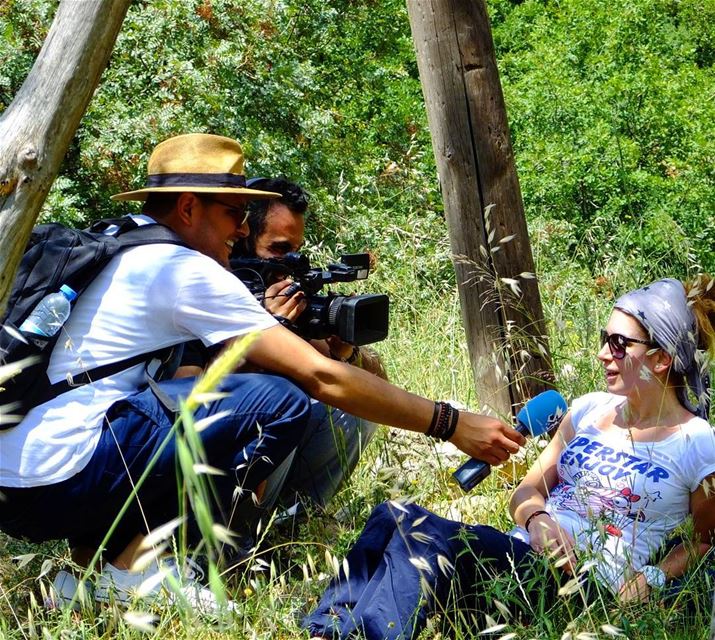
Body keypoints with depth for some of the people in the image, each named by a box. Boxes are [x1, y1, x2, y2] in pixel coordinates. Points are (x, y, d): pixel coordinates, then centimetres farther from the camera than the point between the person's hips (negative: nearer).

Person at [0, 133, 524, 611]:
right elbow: (320, 376, -11)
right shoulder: (184, 269, -9)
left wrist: (264, 325, 12)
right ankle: (138, 568, -8)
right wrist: (451, 425, -6)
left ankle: (91, 549, 12)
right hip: (58, 476, -9)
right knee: (280, 400, -12)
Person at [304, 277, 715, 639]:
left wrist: (650, 580, -8)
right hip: (524, 554, 6)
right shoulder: (589, 410, 17)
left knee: (423, 534, -31)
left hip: (585, 584, -6)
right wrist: (536, 519, -6)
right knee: (393, 517, -23)